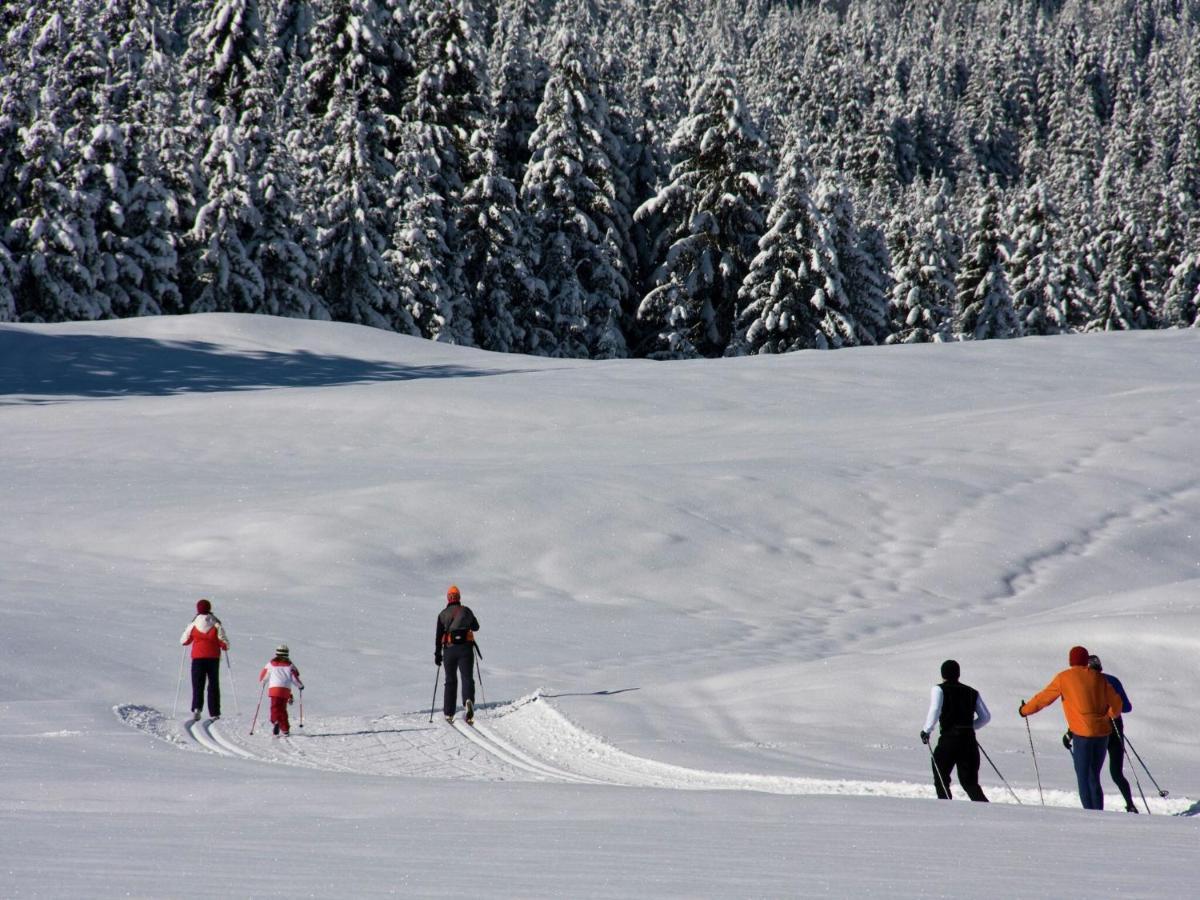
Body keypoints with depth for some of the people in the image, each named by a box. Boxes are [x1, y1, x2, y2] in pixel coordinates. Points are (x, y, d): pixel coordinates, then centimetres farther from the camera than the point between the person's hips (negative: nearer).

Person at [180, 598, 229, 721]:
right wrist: (224, 646, 18)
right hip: (213, 657, 0)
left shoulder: (193, 624, -4)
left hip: (198, 657, 0)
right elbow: (224, 642, -6)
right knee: (213, 685, 11)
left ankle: (196, 708, -22)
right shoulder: (216, 624, -6)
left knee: (198, 685, 2)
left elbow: (184, 641, 4)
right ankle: (214, 713, 11)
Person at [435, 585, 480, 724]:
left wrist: (437, 653, 5)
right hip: (466, 648, -1)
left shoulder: (443, 614, 5)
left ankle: (449, 713, 10)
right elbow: (476, 627, 19)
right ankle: (468, 700, -35)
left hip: (449, 648, 1)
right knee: (467, 678, -4)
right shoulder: (466, 610, 7)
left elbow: (439, 635, 0)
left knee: (450, 681, 11)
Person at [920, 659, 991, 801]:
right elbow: (986, 717, 14)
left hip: (949, 738, -4)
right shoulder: (972, 692, 14)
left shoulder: (939, 690, 0)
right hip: (969, 740, 4)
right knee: (970, 782, 9)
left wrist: (926, 730, -6)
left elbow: (935, 710, -16)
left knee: (941, 779, 11)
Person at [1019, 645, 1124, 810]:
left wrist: (1025, 710, 24)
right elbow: (1116, 702, 15)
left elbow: (1043, 698, 8)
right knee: (1094, 778, 13)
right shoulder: (1098, 677, 11)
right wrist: (1111, 715, 37)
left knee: (1083, 778, -2)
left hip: (1083, 733, -5)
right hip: (1103, 732, 5)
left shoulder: (1064, 678, 1)